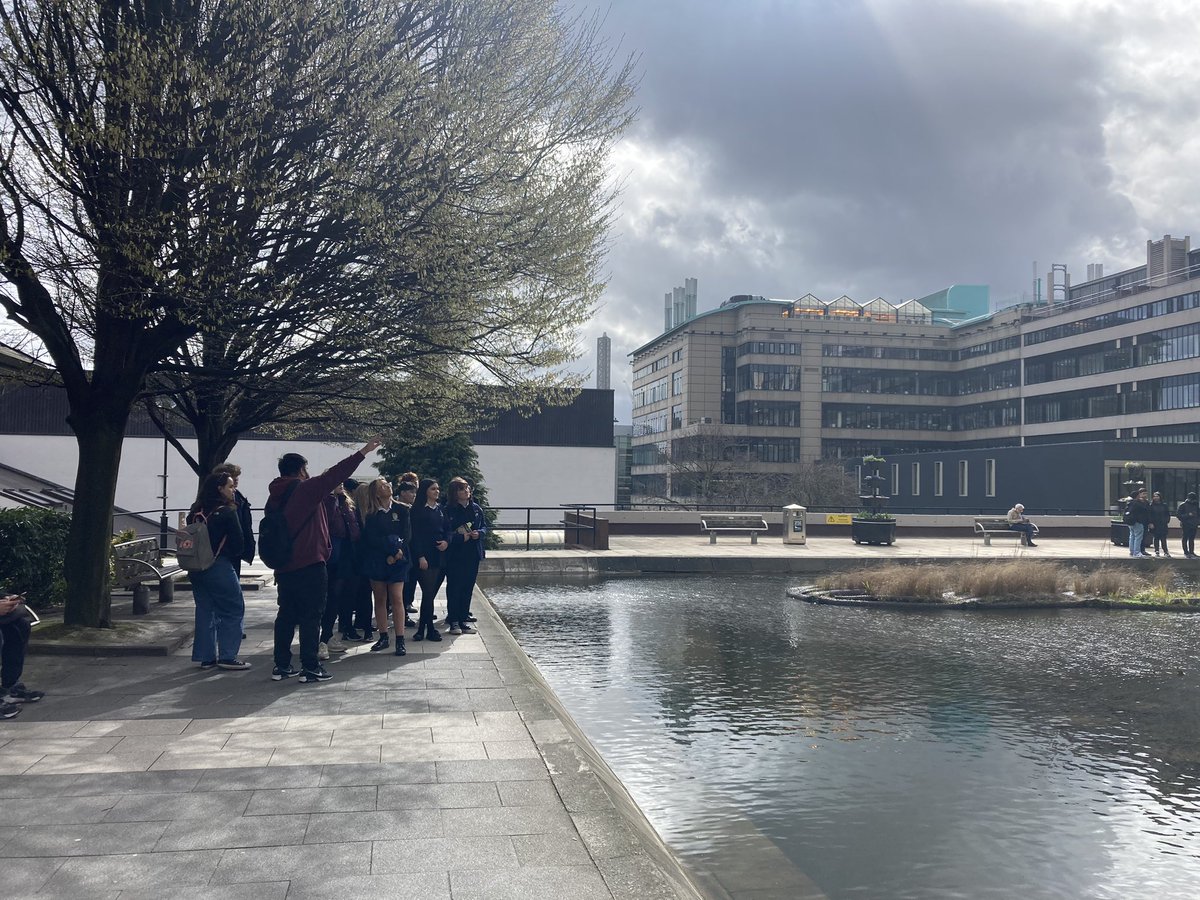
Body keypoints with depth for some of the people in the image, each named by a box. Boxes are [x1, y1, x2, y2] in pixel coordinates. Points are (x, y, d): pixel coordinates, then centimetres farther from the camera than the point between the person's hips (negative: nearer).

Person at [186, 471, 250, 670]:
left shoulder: (195, 512, 7)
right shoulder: (227, 512, -12)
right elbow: (237, 543, -9)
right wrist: (234, 557, 10)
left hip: (196, 569, 7)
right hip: (219, 568, -7)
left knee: (205, 610, 13)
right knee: (234, 609, 2)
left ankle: (206, 657, 16)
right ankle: (227, 656, 1)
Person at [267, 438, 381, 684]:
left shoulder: (274, 497, 11)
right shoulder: (305, 489, -10)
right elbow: (334, 475, -11)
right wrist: (363, 452, -5)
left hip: (284, 568, 7)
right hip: (309, 565, -7)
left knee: (286, 615, 14)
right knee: (311, 617, -2)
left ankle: (281, 666, 17)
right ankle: (310, 668, -1)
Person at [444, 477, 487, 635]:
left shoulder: (476, 508, 8)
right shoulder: (448, 510, -7)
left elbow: (484, 526, 13)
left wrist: (479, 533, -7)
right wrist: (460, 537, -18)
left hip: (473, 554, 5)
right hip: (454, 555, -4)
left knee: (468, 587, 8)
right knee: (454, 587, -1)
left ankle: (464, 619, 17)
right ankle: (453, 621, 6)